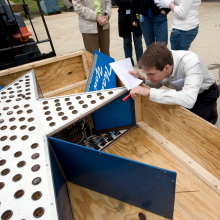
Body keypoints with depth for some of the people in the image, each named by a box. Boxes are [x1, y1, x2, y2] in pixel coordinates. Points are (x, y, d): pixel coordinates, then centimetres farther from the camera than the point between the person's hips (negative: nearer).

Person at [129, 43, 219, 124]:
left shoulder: (191, 62, -42)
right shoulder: (157, 63, -25)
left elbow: (188, 100, -52)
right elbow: (158, 84, -5)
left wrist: (149, 92, -53)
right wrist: (141, 78, -26)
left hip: (205, 92, -4)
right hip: (181, 91, 5)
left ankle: (210, 111, 16)